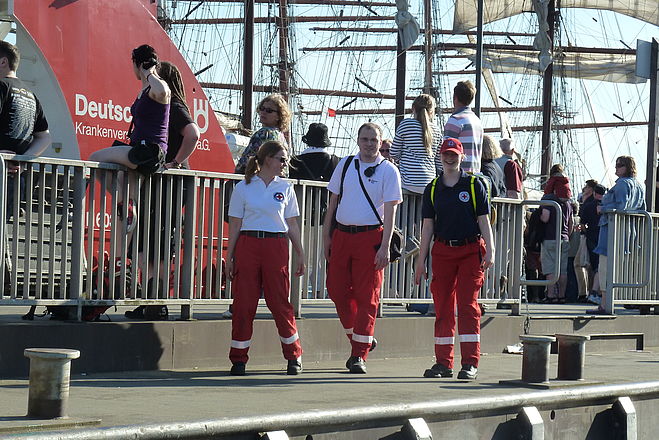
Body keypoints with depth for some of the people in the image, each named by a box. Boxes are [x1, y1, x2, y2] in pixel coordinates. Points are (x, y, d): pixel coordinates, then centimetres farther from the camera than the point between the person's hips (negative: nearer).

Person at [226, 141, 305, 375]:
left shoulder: (285, 188, 11)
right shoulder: (243, 188, 5)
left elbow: (292, 225, 14)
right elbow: (235, 225, 5)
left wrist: (300, 255, 9)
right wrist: (229, 257, 2)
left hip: (276, 246, 1)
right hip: (248, 245, -1)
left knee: (280, 302, -1)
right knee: (243, 303, -2)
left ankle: (294, 356, 12)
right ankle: (238, 359, 5)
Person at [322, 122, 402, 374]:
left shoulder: (388, 170, -1)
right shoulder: (345, 165, 10)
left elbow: (390, 211, -6)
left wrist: (385, 247, -13)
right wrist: (326, 236, 11)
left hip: (370, 236, -4)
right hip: (341, 234, 4)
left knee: (367, 296, -4)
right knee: (337, 290, 4)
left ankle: (359, 355, -1)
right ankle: (358, 340, 23)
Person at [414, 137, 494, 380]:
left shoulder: (474, 185, 3)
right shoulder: (432, 189, 11)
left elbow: (484, 220, 2)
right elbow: (428, 225, 11)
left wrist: (490, 251, -9)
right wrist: (421, 260, 8)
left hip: (471, 251, -3)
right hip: (442, 251, 3)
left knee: (468, 305, -8)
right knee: (442, 307, 4)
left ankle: (470, 363, -7)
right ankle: (443, 362, 10)